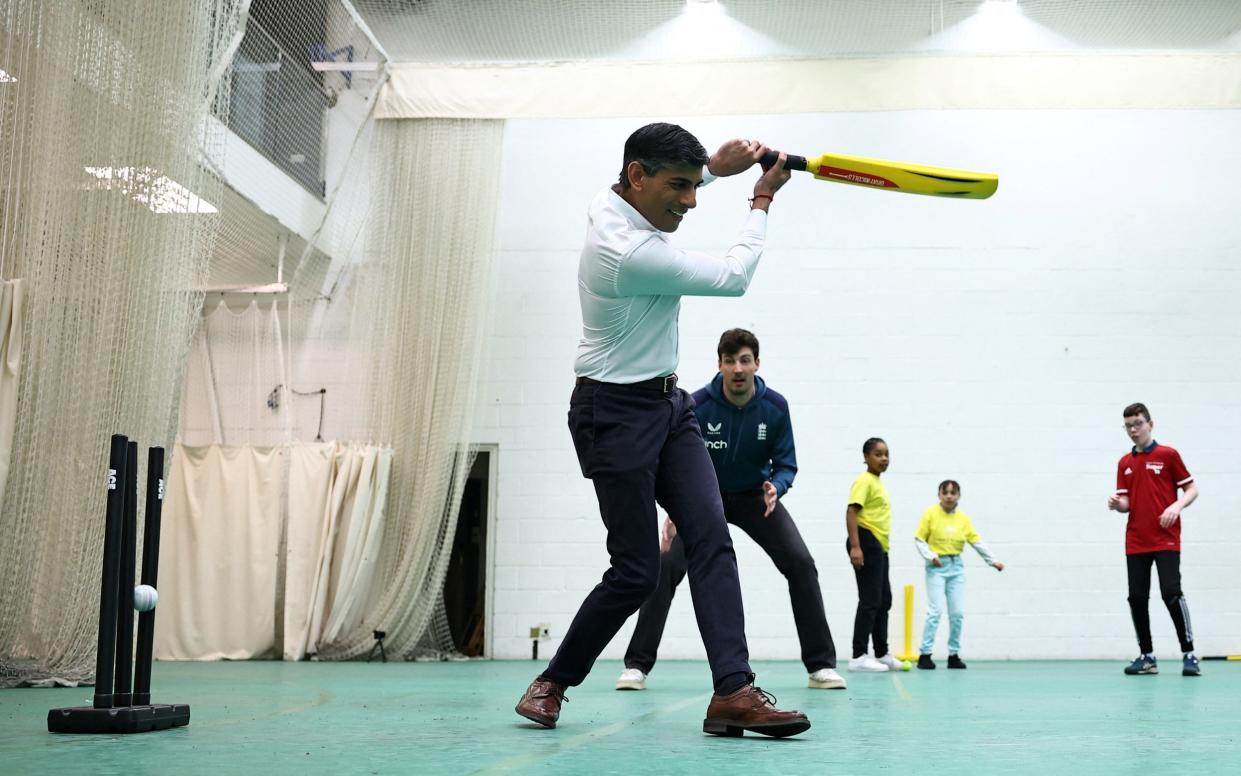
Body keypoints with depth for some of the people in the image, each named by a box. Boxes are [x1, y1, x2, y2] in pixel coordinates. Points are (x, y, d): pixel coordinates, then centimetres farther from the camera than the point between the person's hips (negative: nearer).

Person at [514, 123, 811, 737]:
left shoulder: (613, 202, 1)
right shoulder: (635, 254, -26)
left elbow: (661, 195, 28)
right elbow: (733, 278, -13)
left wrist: (718, 166, 10)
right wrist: (763, 200, 1)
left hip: (666, 405, 10)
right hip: (617, 415, -9)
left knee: (711, 538, -5)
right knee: (637, 572, -5)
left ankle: (732, 692, -9)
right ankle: (551, 683, 16)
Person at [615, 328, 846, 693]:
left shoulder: (775, 407, -18)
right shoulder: (698, 406, -23)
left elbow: (785, 464, -10)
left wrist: (775, 488, -34)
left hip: (756, 495, 1)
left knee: (800, 563, -14)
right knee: (667, 564, -19)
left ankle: (821, 665, -2)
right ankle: (637, 665, -8)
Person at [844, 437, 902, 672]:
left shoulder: (878, 482, 19)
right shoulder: (864, 481, -11)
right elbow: (851, 512, -20)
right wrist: (855, 546, -29)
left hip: (879, 547, 10)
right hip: (866, 543, -10)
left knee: (884, 600, 15)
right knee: (870, 600, -10)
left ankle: (882, 654, 25)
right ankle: (858, 657, -8)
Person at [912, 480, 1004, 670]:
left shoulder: (963, 518, 6)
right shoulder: (930, 514, -4)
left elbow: (977, 541, 7)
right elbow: (919, 539, -4)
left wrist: (992, 561, 4)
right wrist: (930, 556, -15)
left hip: (956, 567, 4)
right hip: (937, 567, -4)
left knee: (958, 613, 3)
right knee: (936, 610, -11)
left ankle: (954, 655, 14)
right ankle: (924, 654, -5)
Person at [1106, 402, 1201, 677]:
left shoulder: (1168, 455, 0)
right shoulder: (1124, 463, 13)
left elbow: (1192, 489, 1)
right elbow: (1126, 503, 13)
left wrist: (1177, 506, -17)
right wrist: (1117, 503, -10)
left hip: (1166, 540, -4)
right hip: (1135, 543, 5)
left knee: (1171, 593, -14)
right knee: (1137, 598, 2)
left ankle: (1189, 654, -4)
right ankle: (1147, 656, 12)